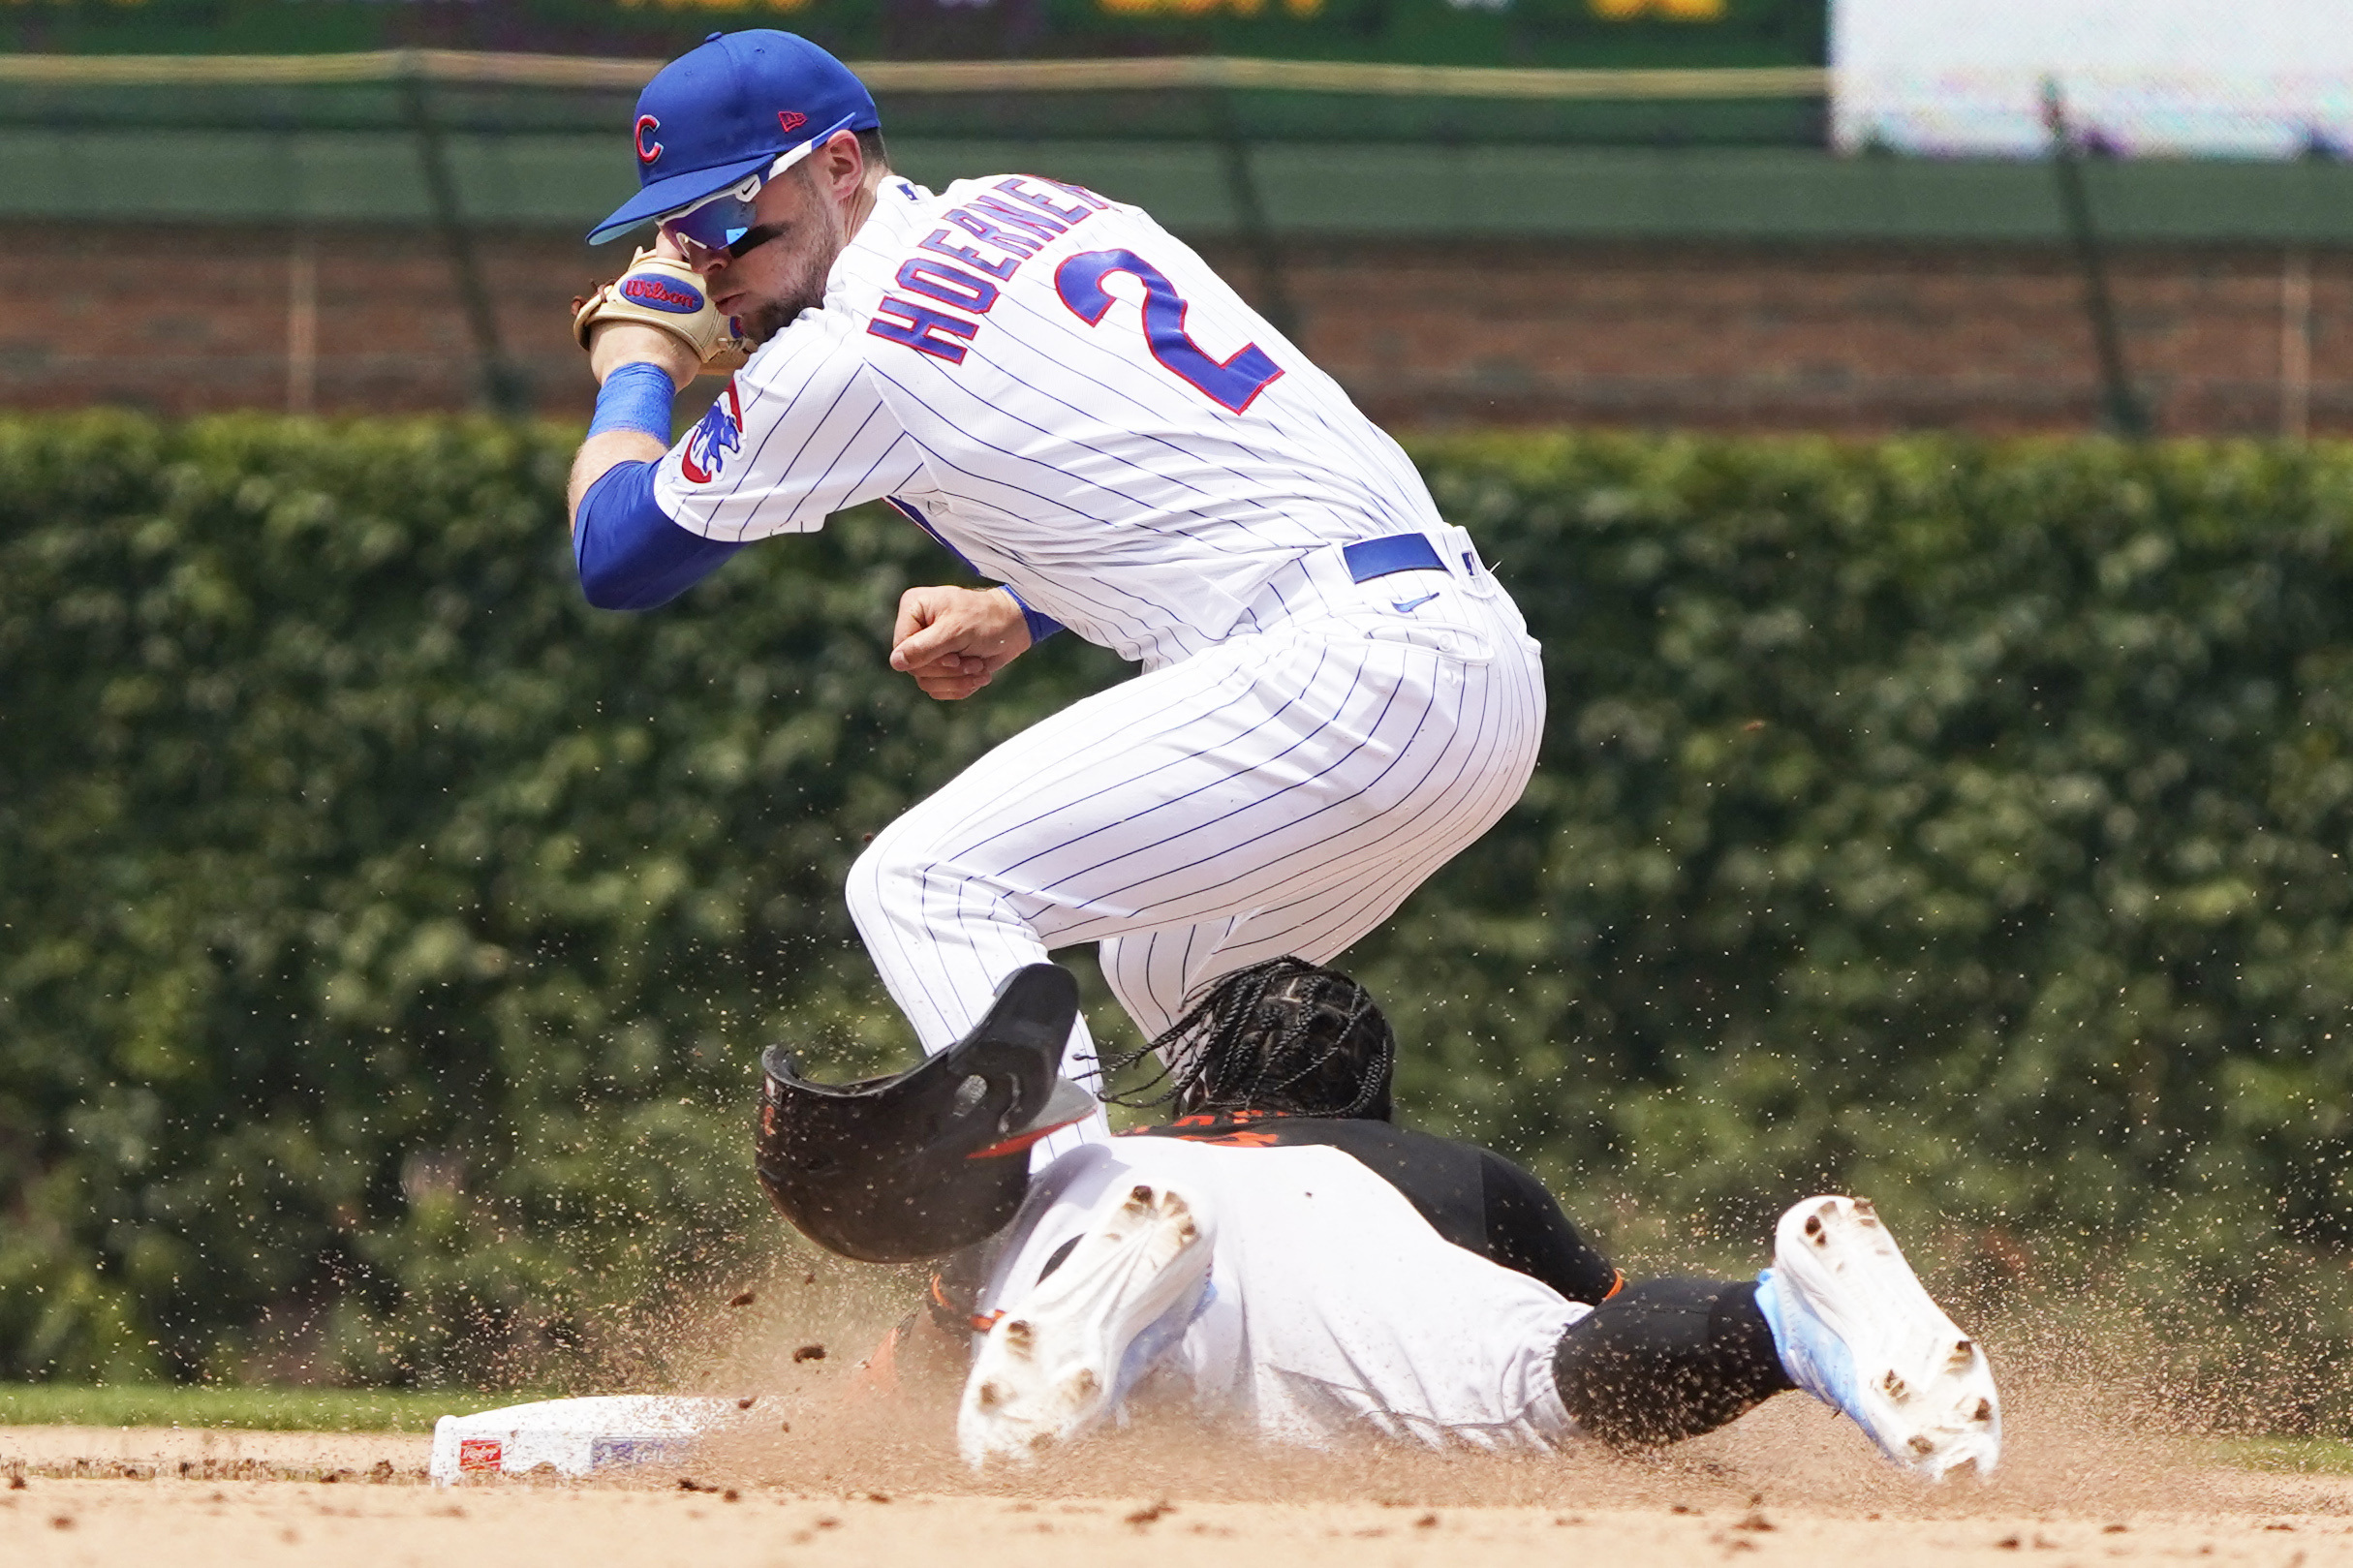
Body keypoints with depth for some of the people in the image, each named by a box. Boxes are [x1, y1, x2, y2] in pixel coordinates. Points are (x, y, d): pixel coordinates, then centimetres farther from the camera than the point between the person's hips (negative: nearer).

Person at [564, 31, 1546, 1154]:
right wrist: (1019, 616, 21)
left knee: (924, 888, -10)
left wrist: (636, 358, 23)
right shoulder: (1036, 210, 19)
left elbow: (614, 553, 8)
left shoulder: (851, 353, -6)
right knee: (1166, 962, 30)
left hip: (1349, 672, -9)